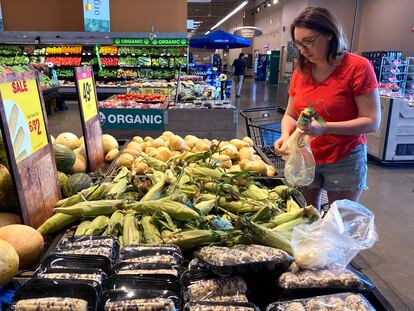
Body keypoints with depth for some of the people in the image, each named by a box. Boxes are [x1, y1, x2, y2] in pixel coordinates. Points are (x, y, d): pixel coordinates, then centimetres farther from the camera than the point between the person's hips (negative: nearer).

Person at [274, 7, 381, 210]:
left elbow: (372, 122, -15)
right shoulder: (301, 71, 3)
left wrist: (325, 127, -27)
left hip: (344, 162, -4)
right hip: (305, 159, 4)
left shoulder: (358, 67, -13)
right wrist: (286, 135, -13)